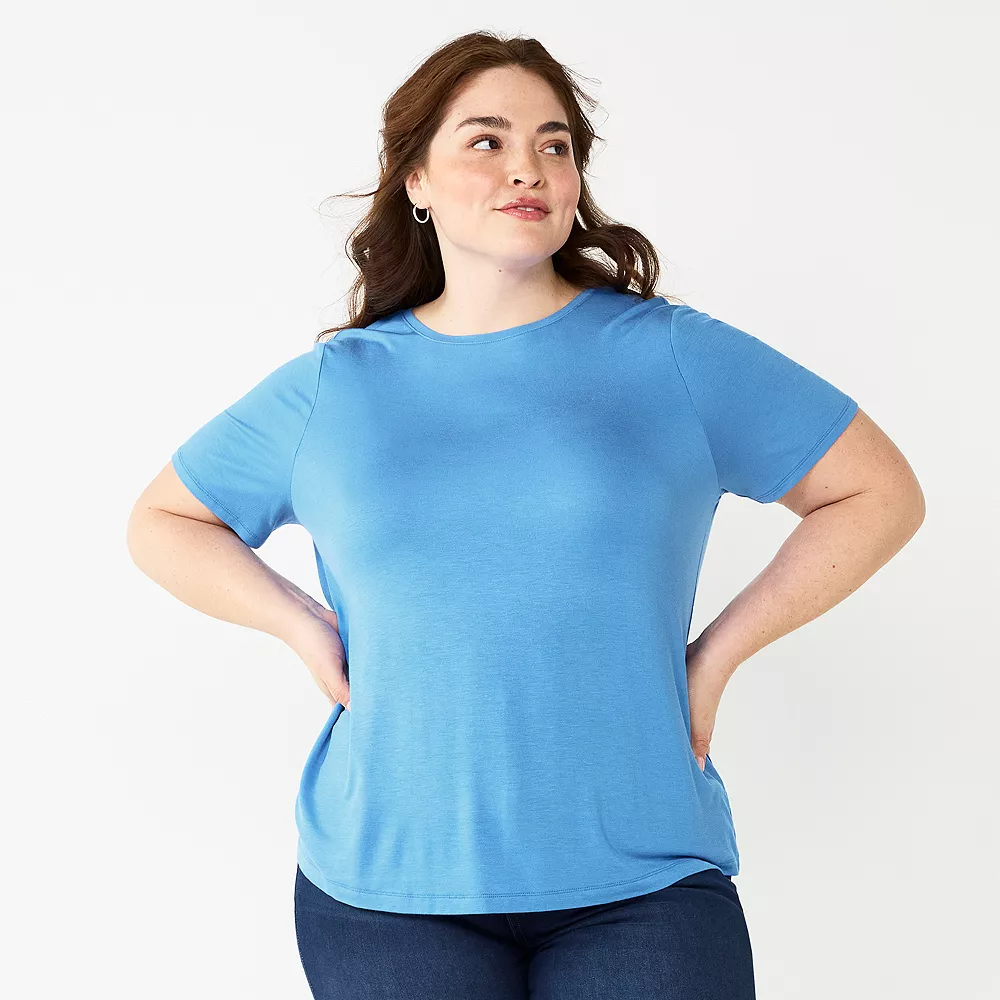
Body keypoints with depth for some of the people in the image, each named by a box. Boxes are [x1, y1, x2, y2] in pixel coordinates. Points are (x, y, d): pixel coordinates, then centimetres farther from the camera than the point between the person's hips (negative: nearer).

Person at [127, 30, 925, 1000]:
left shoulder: (672, 355, 0)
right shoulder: (332, 386, 4)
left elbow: (881, 494, 5)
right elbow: (161, 522, 16)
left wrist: (718, 651, -2)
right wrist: (305, 627, 1)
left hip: (642, 881, 0)